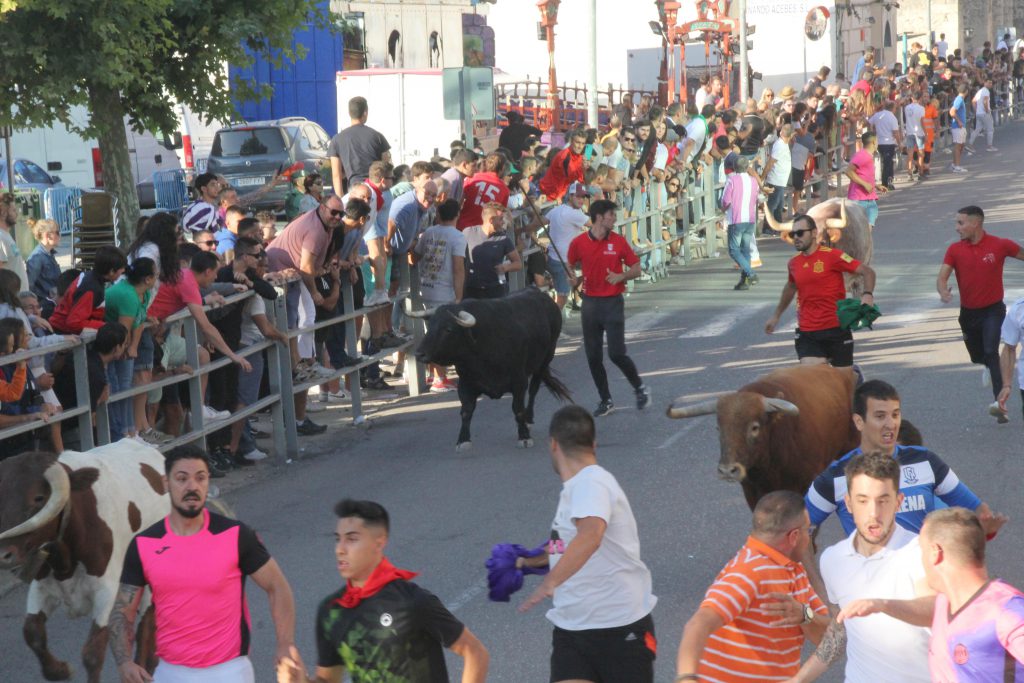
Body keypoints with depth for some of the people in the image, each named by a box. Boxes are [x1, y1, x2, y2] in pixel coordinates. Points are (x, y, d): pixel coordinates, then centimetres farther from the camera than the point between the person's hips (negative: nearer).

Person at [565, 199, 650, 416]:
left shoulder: (618, 242, -3)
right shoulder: (578, 243, -1)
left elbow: (636, 269, 3)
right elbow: (570, 264, 16)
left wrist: (621, 276, -16)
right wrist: (572, 277, -5)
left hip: (613, 302, -2)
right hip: (590, 302, 2)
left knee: (617, 353, -9)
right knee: (593, 356, 4)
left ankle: (640, 388, 16)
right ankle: (606, 400, 18)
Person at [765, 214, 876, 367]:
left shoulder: (832, 256, -10)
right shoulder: (794, 263, 7)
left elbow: (867, 271, -9)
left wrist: (868, 294, -28)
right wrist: (776, 316, 36)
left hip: (836, 329, -3)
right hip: (807, 333, 3)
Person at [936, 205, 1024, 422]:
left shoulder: (1000, 245, -10)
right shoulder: (955, 250, -5)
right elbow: (942, 276, -13)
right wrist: (943, 291, -34)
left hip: (993, 309, -4)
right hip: (968, 312, 4)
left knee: (991, 351, -23)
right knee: (977, 356, 19)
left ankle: (999, 402, -29)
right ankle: (988, 366, 57)